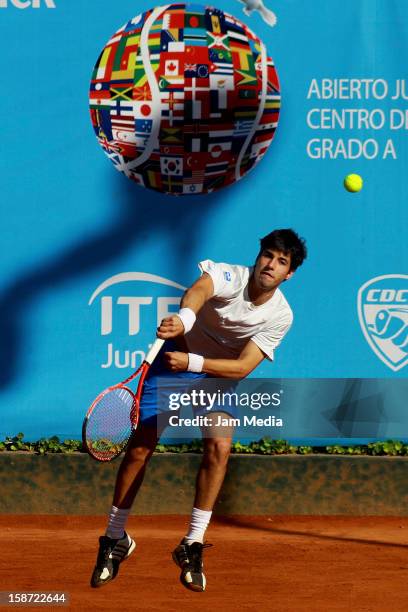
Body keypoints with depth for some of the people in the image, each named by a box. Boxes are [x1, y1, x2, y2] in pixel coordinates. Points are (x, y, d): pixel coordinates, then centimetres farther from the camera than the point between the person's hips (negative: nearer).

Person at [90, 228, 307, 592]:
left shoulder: (280, 316, -16)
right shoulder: (231, 277, -24)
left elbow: (243, 367, -24)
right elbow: (200, 290, -48)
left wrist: (191, 363, -39)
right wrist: (184, 317, -71)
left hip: (220, 375, 2)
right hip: (176, 359, -2)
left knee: (219, 446, -21)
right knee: (140, 447, -5)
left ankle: (193, 546, -9)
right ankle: (115, 539, 14)